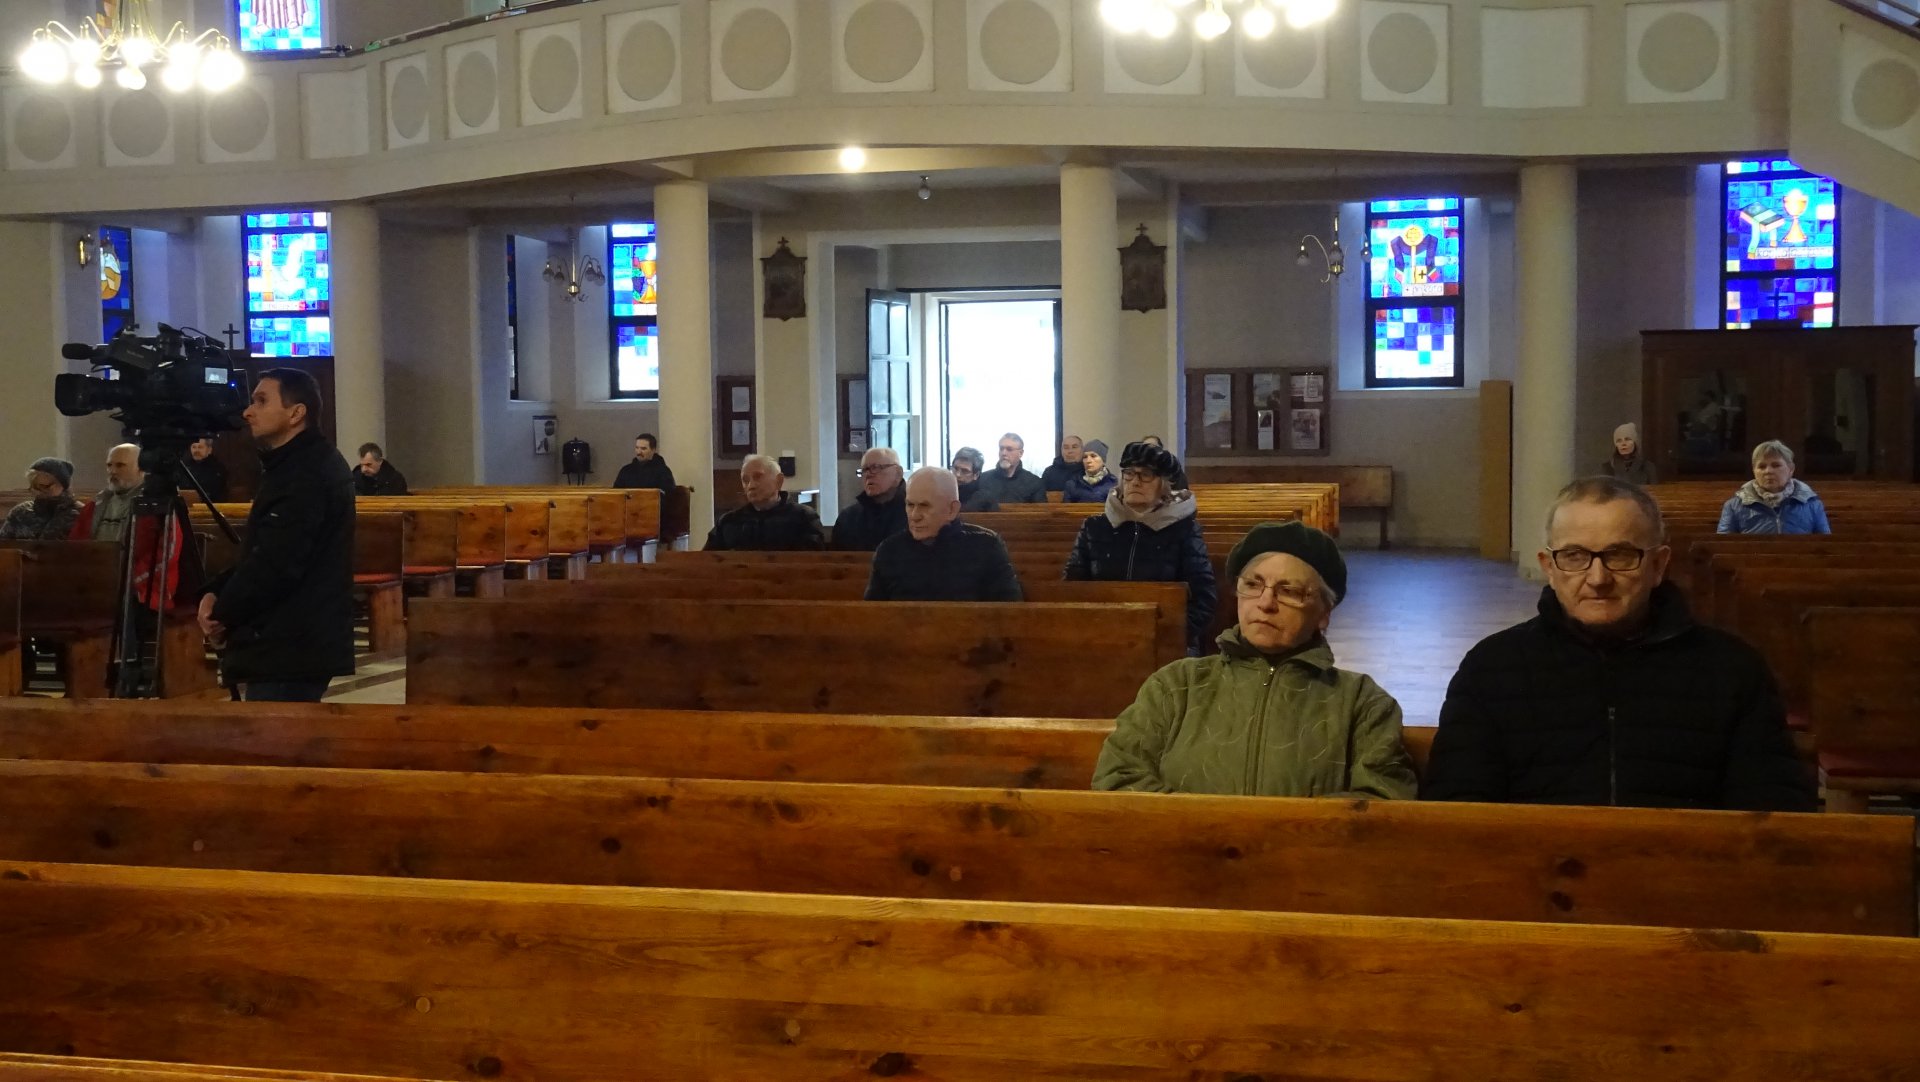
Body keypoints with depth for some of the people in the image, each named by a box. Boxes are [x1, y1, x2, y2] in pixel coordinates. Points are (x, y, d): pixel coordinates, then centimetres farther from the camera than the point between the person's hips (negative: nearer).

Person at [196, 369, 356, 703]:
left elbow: (276, 564, -21)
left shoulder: (309, 473, -15)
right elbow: (259, 552, 22)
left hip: (292, 649, -10)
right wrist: (216, 593, 4)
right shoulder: (292, 467, 19)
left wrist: (223, 615, -8)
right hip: (289, 645, 10)